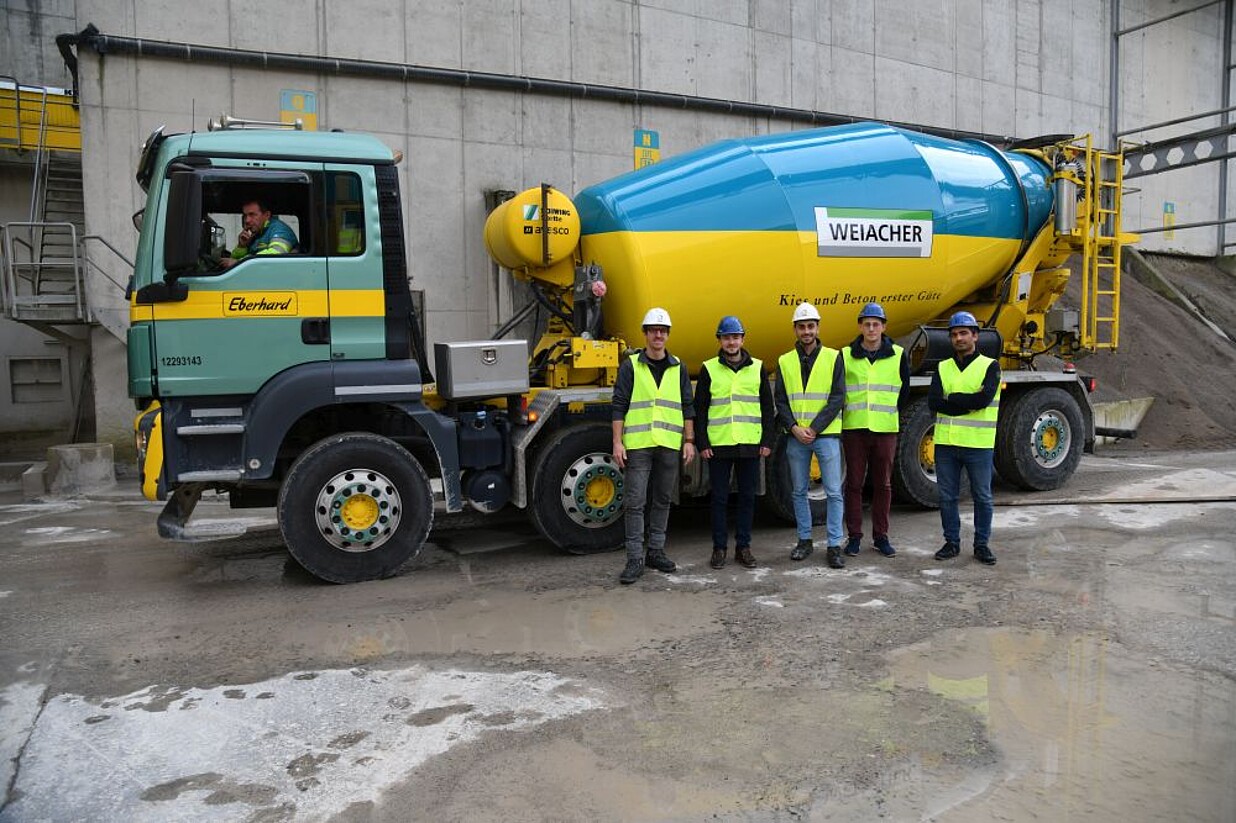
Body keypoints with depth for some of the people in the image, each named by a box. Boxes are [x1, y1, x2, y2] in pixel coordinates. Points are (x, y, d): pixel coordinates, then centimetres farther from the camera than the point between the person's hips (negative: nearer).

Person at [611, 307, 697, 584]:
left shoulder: (678, 367, 11)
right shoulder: (630, 366, 1)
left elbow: (687, 407, 12)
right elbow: (619, 406, -1)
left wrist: (689, 441, 6)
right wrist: (617, 442, -8)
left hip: (669, 446, 3)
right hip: (637, 445, -3)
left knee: (662, 501, 11)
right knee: (634, 503, -4)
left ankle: (656, 551, 23)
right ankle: (635, 559, 1)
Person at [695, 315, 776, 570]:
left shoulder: (757, 368, 7)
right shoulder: (708, 369, 3)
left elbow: (767, 407, 9)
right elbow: (700, 409, 3)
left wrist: (767, 441, 2)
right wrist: (701, 443, -4)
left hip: (750, 444, 2)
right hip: (718, 445, -1)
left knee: (747, 496, 8)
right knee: (720, 498, 4)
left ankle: (743, 546, 19)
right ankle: (719, 547, 15)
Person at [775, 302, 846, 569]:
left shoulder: (833, 358, 1)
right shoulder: (785, 362, 7)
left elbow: (837, 398, -5)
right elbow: (781, 401, 4)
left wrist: (814, 429, -12)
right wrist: (795, 428, -11)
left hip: (826, 435, -2)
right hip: (795, 437, 3)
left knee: (833, 492, -4)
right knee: (799, 492, 10)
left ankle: (834, 546, 3)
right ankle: (805, 541, 22)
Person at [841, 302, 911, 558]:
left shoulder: (898, 355, 4)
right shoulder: (845, 355, 2)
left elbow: (904, 391, 12)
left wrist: (889, 414, 11)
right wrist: (850, 413, 8)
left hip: (885, 429, 1)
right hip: (853, 428, 0)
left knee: (883, 484, 7)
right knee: (854, 484, 4)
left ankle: (881, 536, 17)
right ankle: (854, 536, 13)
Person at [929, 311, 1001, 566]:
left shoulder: (990, 366, -1)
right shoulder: (943, 368, 9)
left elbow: (984, 398, -18)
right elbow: (933, 402, -5)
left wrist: (951, 398, -8)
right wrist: (969, 403, -12)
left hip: (978, 444, -3)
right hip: (945, 442, 3)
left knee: (982, 497, 6)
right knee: (947, 496, 9)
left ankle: (982, 544, 18)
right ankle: (952, 542, 21)